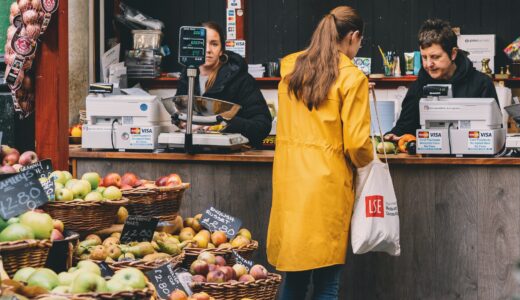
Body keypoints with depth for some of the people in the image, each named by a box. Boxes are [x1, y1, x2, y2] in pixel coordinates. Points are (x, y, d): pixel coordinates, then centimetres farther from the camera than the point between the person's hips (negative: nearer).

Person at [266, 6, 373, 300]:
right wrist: (368, 160, 9)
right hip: (327, 182, -5)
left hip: (288, 178, 5)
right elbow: (357, 143, -11)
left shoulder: (290, 68, 8)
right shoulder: (352, 78, -9)